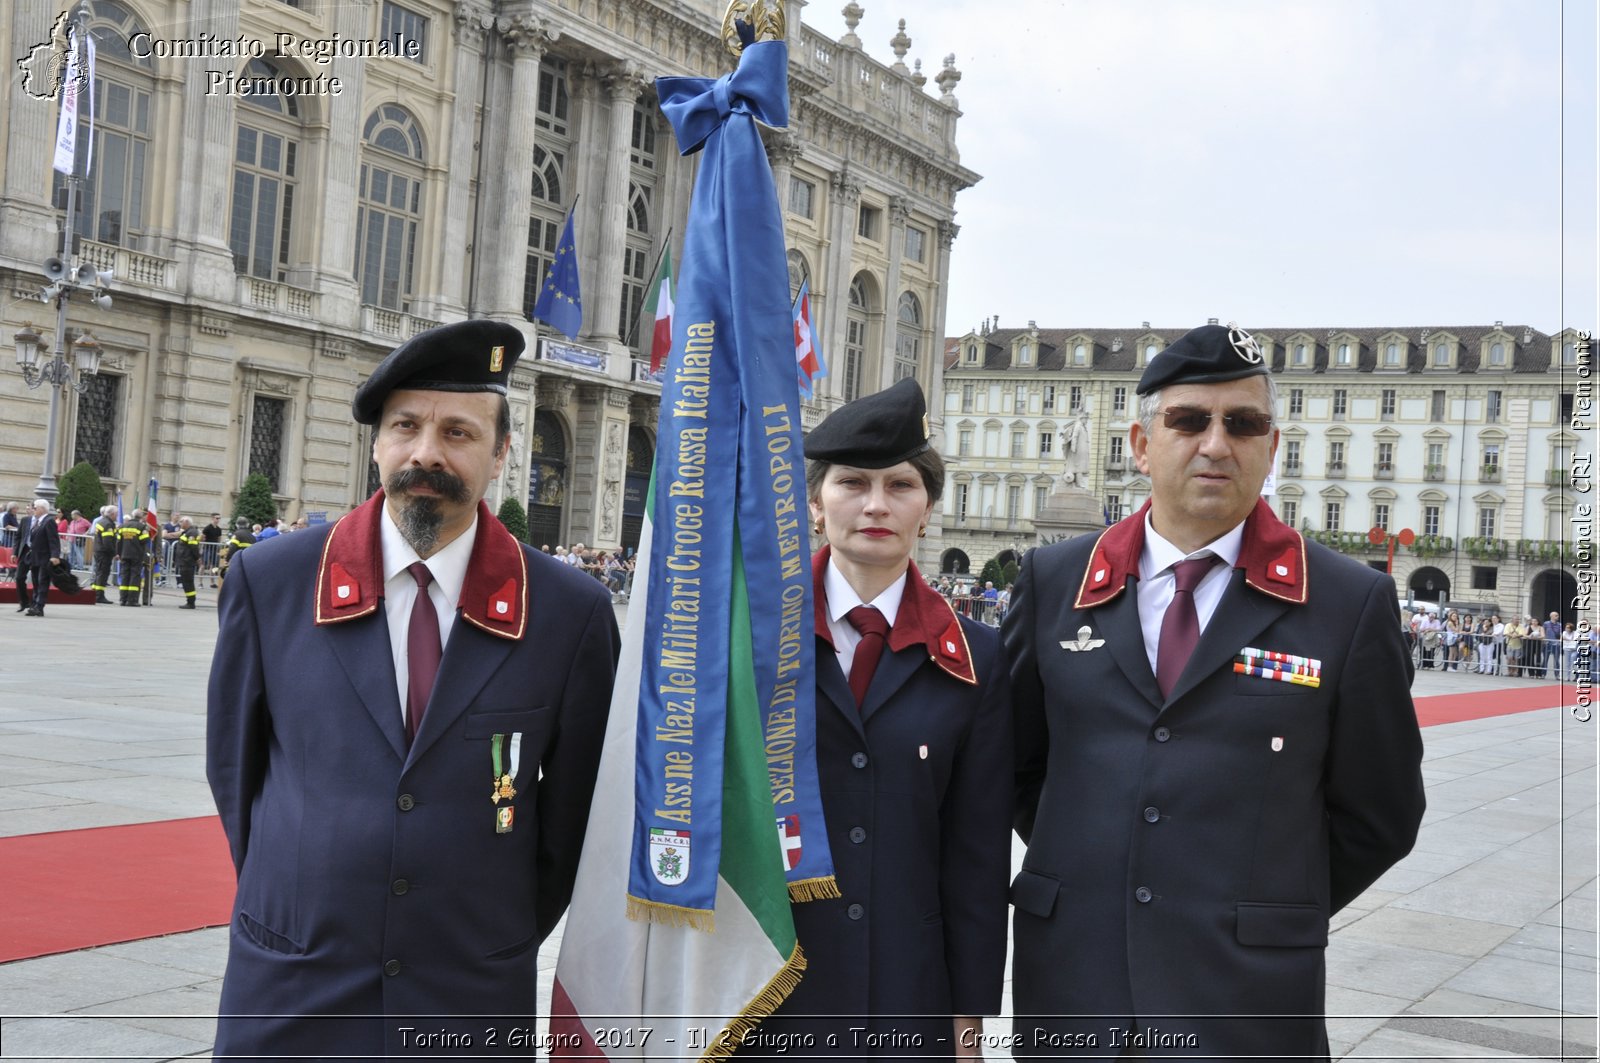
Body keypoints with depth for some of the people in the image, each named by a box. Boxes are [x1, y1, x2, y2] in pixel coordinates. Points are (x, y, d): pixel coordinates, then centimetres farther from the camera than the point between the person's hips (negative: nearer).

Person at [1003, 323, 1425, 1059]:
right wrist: (1081, 872, 9)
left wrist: (1273, 913, 5)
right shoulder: (1054, 581, 2)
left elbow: (1375, 817, 3)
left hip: (1248, 999, -2)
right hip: (1069, 977, 2)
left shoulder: (1351, 603, -4)